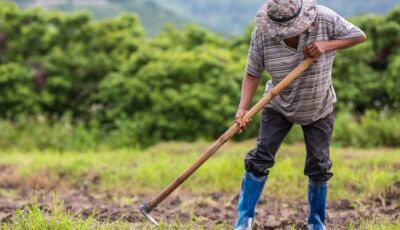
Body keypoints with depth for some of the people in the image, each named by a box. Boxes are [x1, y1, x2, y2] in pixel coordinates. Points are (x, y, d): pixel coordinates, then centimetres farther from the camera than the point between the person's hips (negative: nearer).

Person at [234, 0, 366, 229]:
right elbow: (253, 73, -17)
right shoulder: (262, 34, -23)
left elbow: (359, 36, -15)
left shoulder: (325, 19, -25)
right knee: (260, 158, -7)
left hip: (319, 109, 0)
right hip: (279, 106, 0)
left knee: (319, 166, 5)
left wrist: (327, 45, -30)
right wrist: (243, 108, -29)